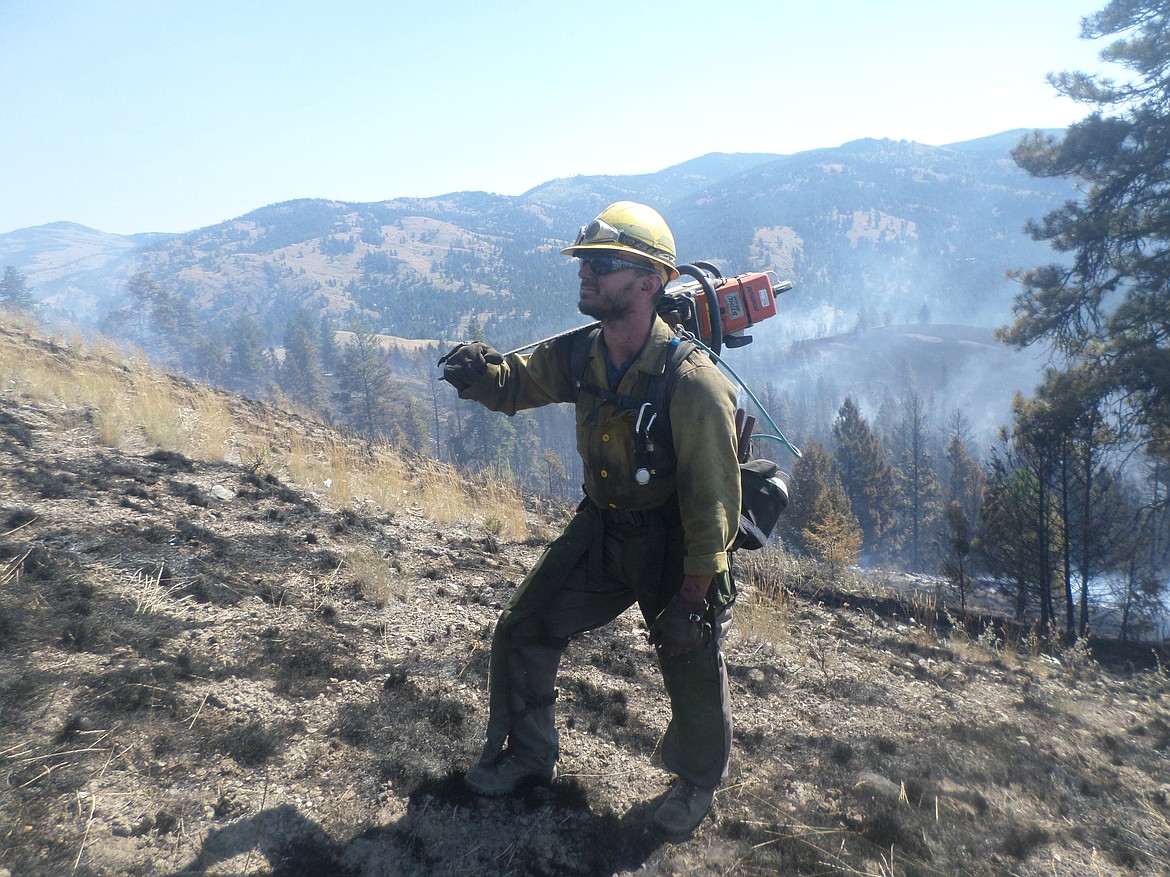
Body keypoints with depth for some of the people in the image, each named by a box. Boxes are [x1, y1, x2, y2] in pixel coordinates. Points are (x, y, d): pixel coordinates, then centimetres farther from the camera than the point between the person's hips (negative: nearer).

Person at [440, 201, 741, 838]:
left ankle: (698, 783, 41)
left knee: (693, 671, 9)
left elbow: (714, 501, -25)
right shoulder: (579, 356, -10)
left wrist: (691, 598, -21)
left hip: (674, 545, -6)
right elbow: (514, 382, 4)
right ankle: (528, 754, 36)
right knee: (522, 631, 10)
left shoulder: (692, 383, -30)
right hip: (600, 529, 6)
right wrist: (479, 370, -21)